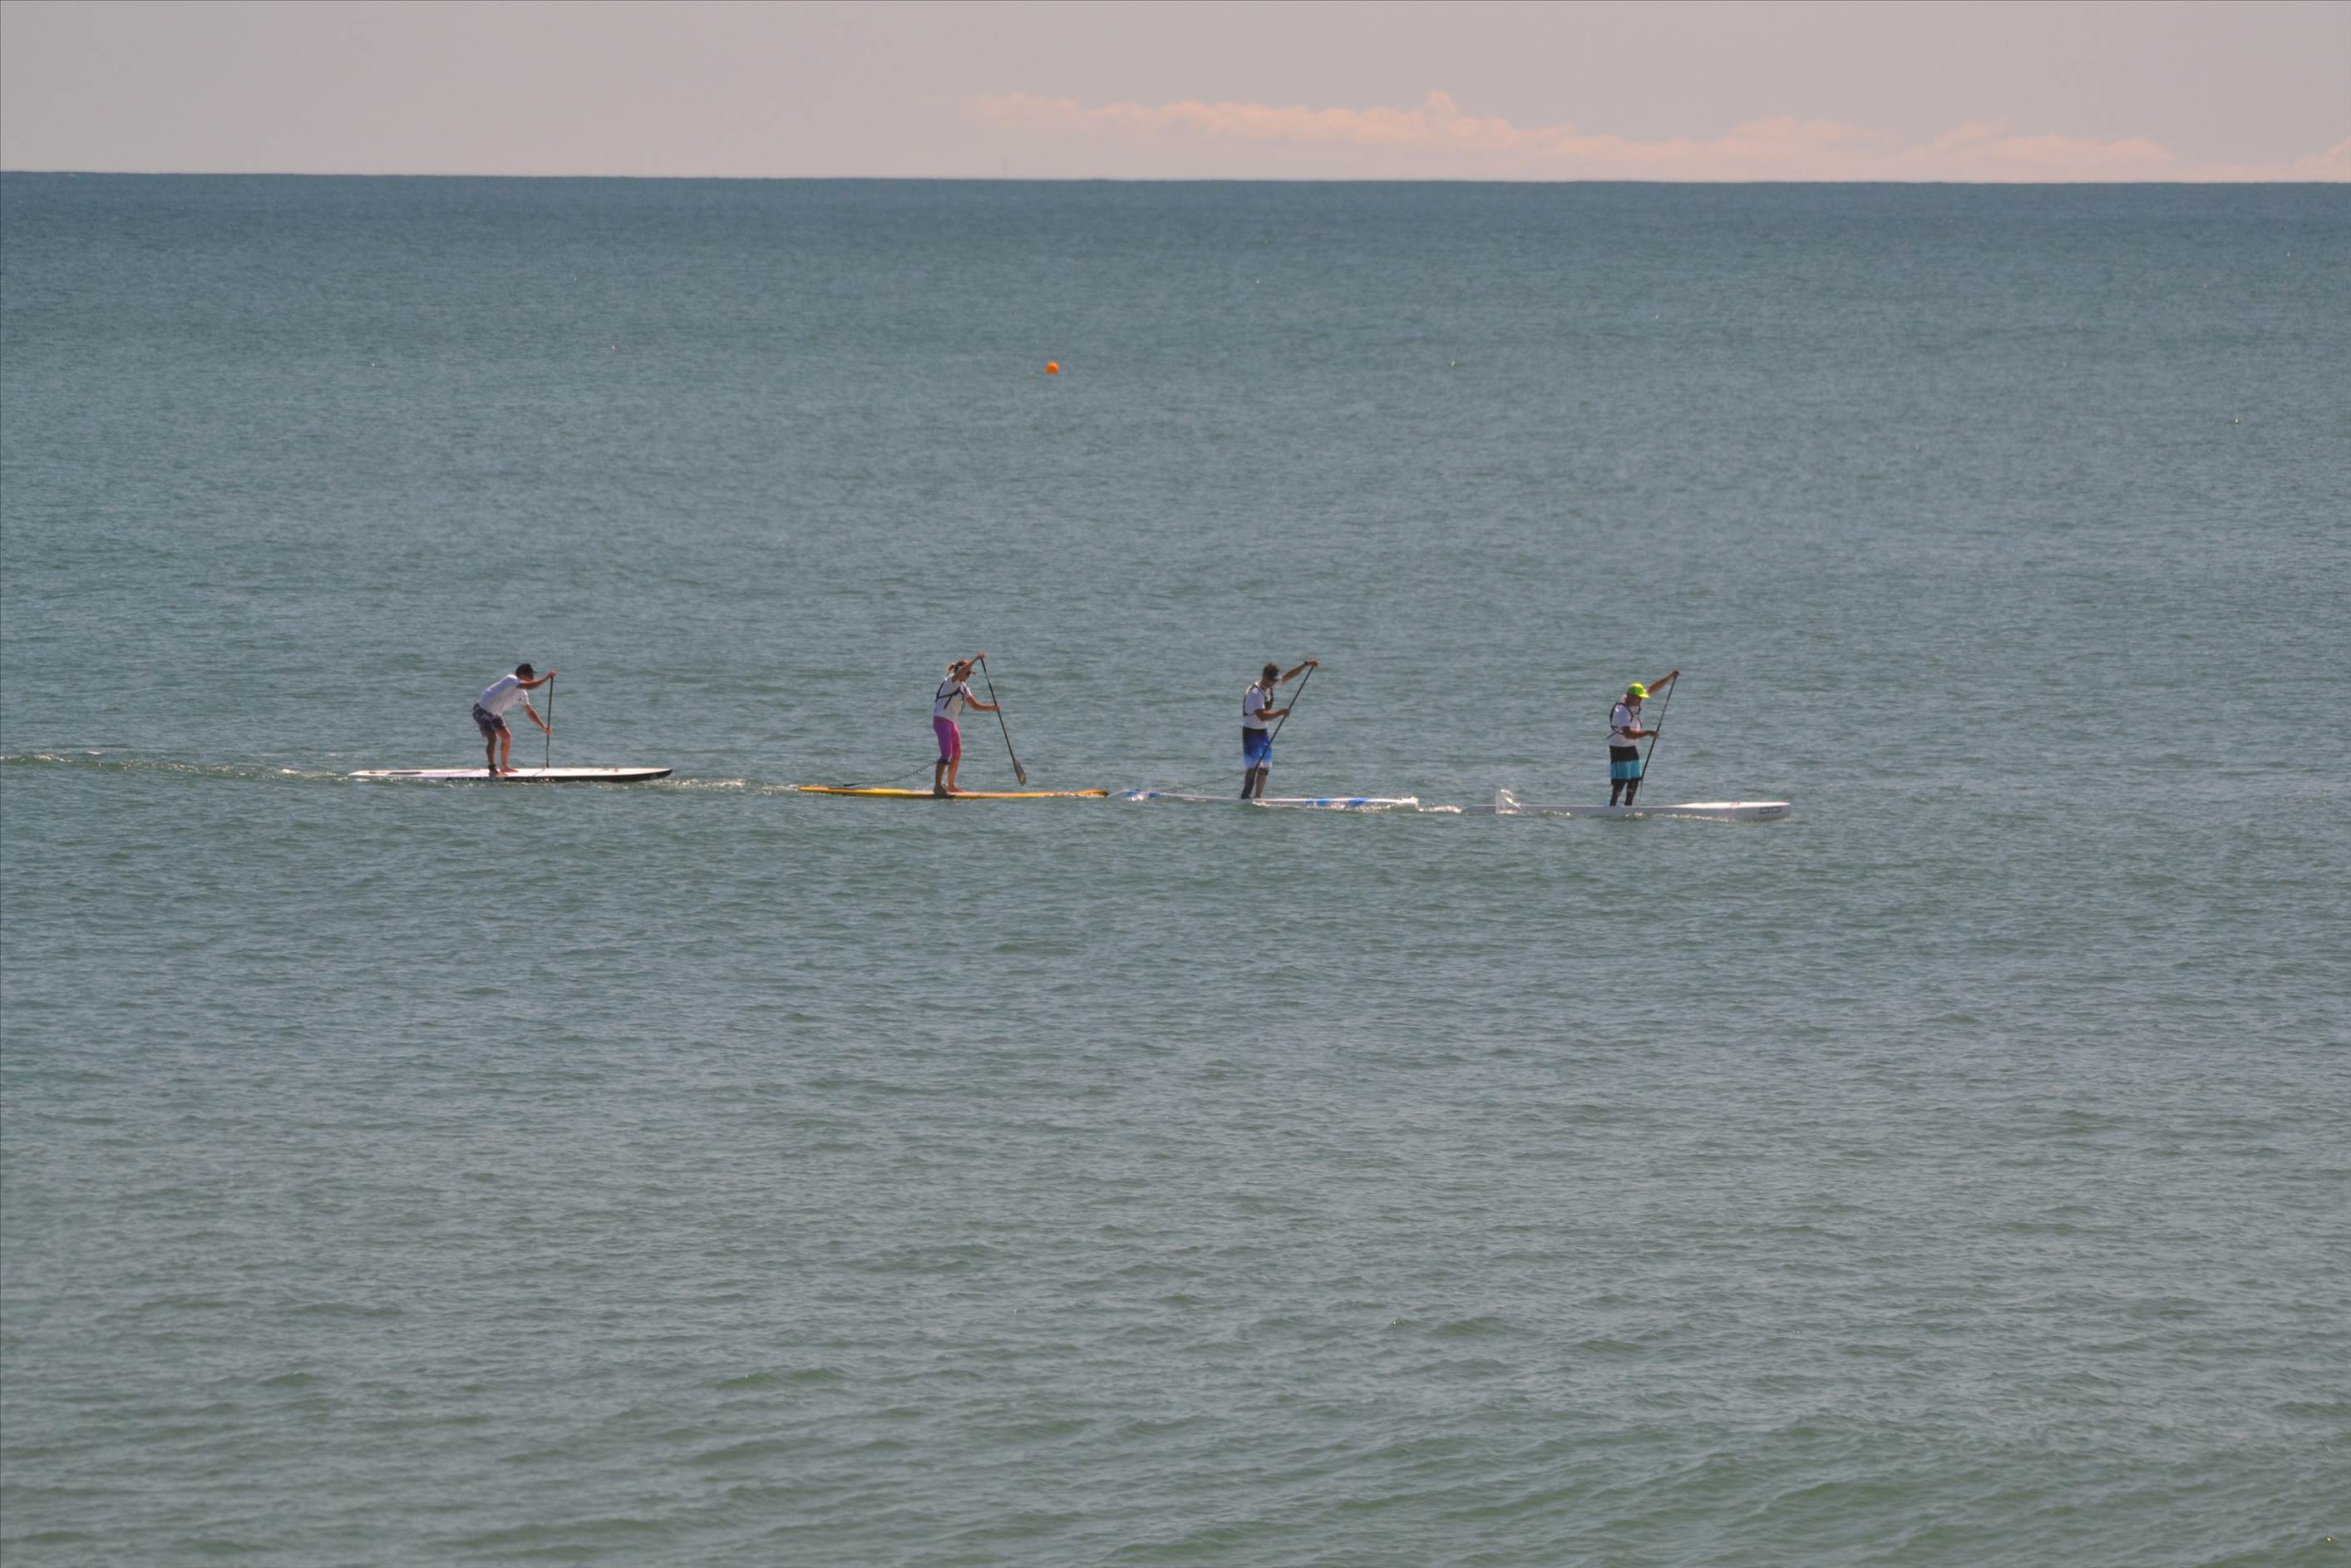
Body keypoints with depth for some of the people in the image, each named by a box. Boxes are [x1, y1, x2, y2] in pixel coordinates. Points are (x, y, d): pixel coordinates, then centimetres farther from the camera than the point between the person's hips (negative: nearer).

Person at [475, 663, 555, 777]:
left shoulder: (521, 693, 5)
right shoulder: (511, 680, -22)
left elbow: (530, 712, 14)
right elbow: (530, 686, -38)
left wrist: (544, 726, 9)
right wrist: (547, 678, -29)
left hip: (494, 714, 10)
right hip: (482, 711, -10)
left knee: (507, 737, 13)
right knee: (492, 738, -21)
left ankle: (504, 766, 26)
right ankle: (493, 770, -24)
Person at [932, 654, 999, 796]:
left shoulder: (963, 687, 19)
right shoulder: (951, 681, -7)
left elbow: (975, 705, 21)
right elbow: (961, 672, -29)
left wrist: (992, 707, 8)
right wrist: (976, 659, -29)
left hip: (951, 723, 10)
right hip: (941, 720, -10)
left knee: (957, 755, 14)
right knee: (946, 754, -18)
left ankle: (950, 786, 24)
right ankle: (937, 786, -22)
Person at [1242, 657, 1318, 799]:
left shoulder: (1270, 687, 3)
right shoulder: (1255, 693, -24)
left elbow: (1289, 677, 9)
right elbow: (1262, 716, -34)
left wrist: (1306, 665, 2)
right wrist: (1281, 713, -34)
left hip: (1263, 732, 9)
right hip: (1251, 732, -9)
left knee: (1264, 766, 8)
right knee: (1253, 766, -12)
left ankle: (1258, 796, 13)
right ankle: (1246, 795, -9)